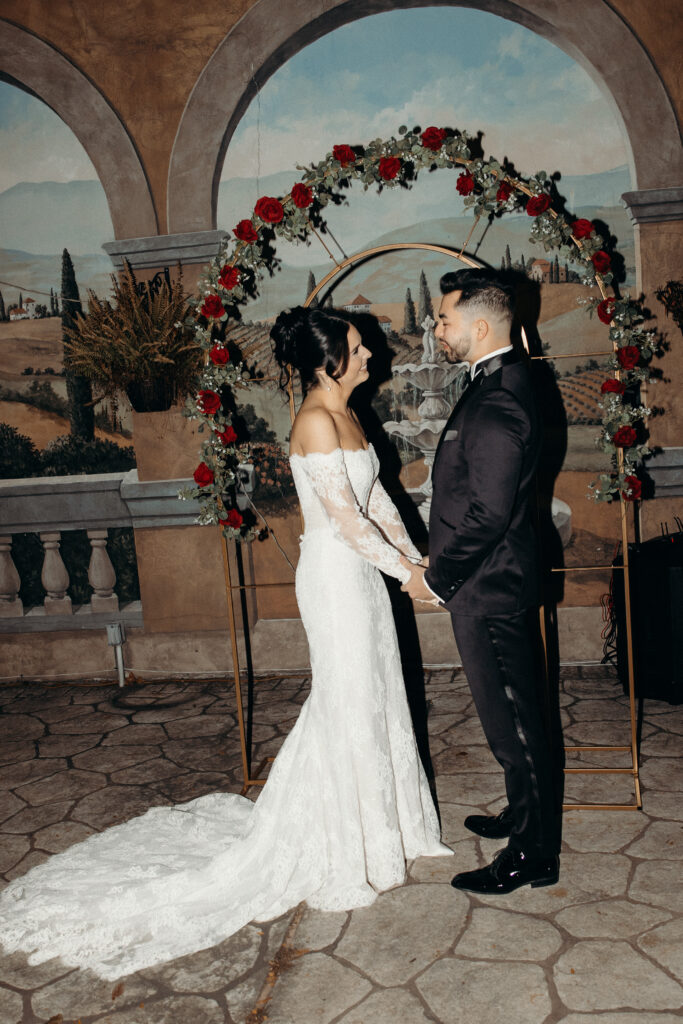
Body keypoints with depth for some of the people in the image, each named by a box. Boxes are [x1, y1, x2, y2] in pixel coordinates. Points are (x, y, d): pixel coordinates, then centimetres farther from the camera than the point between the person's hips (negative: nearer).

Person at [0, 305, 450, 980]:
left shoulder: (344, 414, 10)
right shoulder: (315, 422, -20)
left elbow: (374, 495, 13)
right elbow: (344, 518, -23)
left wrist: (413, 553, 4)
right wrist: (404, 571, -16)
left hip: (361, 571, 9)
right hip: (334, 574, -9)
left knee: (369, 698, 19)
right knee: (348, 706, 2)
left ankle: (377, 820, 38)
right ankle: (339, 855, 20)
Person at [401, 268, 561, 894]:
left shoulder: (497, 403, -23)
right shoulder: (500, 383, 10)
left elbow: (488, 513, -27)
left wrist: (436, 578, -15)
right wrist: (442, 567, 16)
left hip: (488, 591, -10)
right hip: (493, 583, 10)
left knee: (513, 720, 3)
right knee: (510, 714, 22)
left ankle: (533, 856, 19)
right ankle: (525, 817, 40)